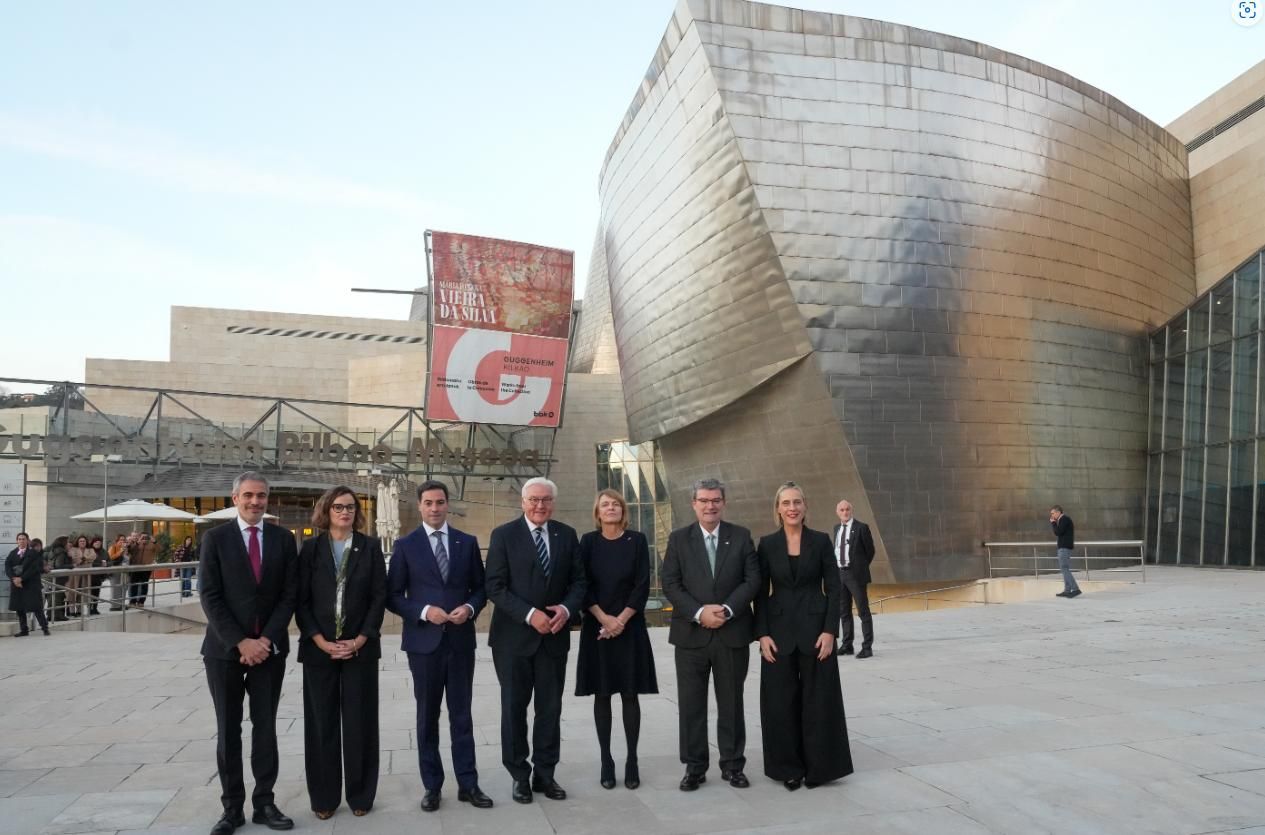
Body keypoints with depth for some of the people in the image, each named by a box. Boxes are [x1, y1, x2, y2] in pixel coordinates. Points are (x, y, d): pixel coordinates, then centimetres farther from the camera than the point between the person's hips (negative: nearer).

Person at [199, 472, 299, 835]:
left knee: (266, 727, 7)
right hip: (225, 648, -1)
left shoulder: (283, 539, 4)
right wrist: (240, 642, -14)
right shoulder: (215, 538, -1)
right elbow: (210, 597, -6)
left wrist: (267, 639, -11)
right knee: (228, 731, 6)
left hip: (269, 646, 1)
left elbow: (289, 594, 1)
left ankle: (264, 802, 16)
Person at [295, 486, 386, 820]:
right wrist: (321, 641, -10)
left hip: (360, 648, 0)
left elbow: (379, 596, 0)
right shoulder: (311, 547, 4)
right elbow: (301, 599, 0)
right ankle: (324, 796, 19)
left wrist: (360, 640, -9)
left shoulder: (370, 547, 4)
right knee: (322, 723, 7)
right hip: (319, 648, 0)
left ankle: (359, 795, 16)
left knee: (359, 722, 4)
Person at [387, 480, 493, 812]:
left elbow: (481, 588, 8)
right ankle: (432, 786, 20)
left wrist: (469, 608, -12)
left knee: (461, 715, 8)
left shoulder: (467, 542, 5)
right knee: (427, 716, 9)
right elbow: (393, 596, -2)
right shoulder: (406, 545, 0)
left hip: (460, 640, 1)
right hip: (424, 641, -1)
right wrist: (424, 611, -16)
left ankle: (468, 784, 16)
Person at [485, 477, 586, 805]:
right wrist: (529, 615, -19)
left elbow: (578, 580, 6)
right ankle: (520, 776, 22)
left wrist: (566, 608, -13)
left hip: (554, 634, 3)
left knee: (550, 708, 9)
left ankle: (544, 774, 22)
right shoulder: (504, 535, -6)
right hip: (513, 636, -3)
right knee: (514, 707, 8)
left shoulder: (567, 535, 5)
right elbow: (495, 587, -11)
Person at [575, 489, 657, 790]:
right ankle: (606, 760, 13)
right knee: (602, 695, 5)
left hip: (630, 627, 0)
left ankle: (632, 760, 10)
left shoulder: (637, 540, 1)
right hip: (597, 627, 1)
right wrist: (604, 618, -12)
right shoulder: (588, 541, 2)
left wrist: (621, 620, -11)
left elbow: (642, 585, -3)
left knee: (630, 694, 2)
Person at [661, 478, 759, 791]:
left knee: (731, 703, 10)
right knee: (691, 704, 6)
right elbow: (670, 584, -4)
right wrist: (699, 612, -16)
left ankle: (733, 765, 23)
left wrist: (726, 609, -15)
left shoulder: (741, 536, 4)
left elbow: (752, 579, -2)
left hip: (733, 633, 0)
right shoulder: (679, 538, 2)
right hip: (691, 633, 0)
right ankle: (694, 767, 18)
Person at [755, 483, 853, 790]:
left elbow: (834, 588, -1)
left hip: (815, 628, -1)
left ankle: (818, 767, 18)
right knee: (782, 701, 5)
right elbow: (760, 593, 2)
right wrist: (762, 634, -6)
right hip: (779, 630, 1)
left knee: (818, 700, 4)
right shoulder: (767, 544, 2)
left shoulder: (821, 541, 0)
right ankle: (788, 768, 18)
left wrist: (830, 630, -9)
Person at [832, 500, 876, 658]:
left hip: (856, 574, -6)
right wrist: (836, 570, 12)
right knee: (844, 612, 11)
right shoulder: (837, 528, 12)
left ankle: (867, 647, 2)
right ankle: (846, 645, 20)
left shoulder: (861, 527, -7)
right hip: (840, 574, 6)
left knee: (863, 611, -3)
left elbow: (870, 550, 1)